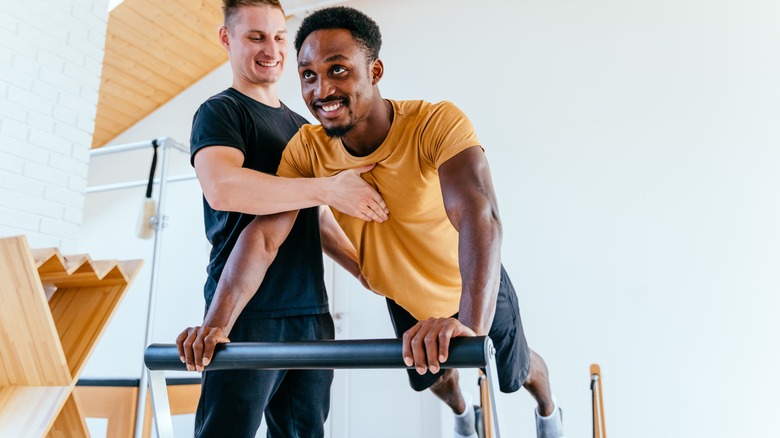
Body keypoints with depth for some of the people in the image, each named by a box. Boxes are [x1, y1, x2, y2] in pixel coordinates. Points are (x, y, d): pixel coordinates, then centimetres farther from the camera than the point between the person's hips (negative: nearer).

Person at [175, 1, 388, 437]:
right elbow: (222, 187, -23)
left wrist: (360, 266, 18)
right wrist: (329, 188, -21)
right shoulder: (220, 111, -2)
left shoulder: (300, 126, 20)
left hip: (311, 311, 7)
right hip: (249, 313, -6)